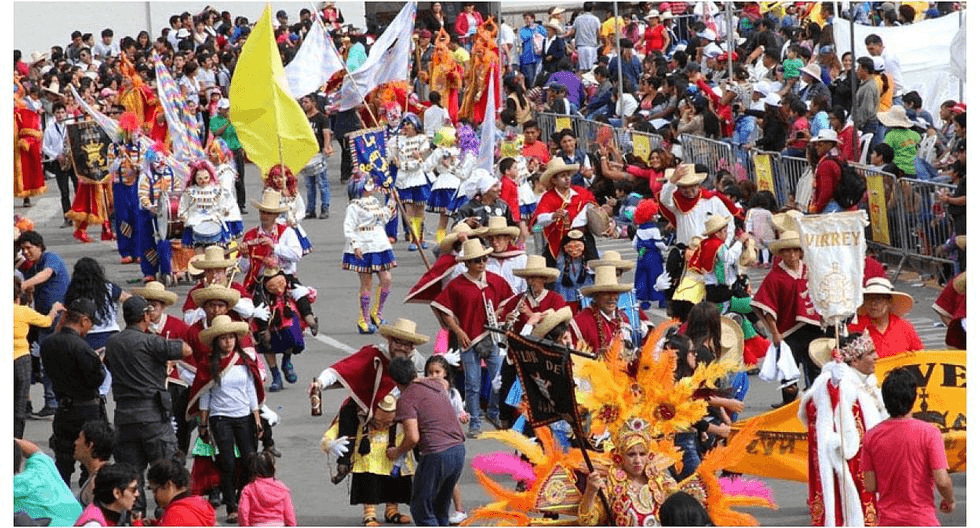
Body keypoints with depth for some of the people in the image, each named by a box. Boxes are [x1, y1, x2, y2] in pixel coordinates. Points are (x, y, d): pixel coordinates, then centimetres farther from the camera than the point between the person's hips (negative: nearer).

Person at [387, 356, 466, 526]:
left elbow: (413, 437, -17)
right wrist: (418, 379, 57)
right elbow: (444, 384, 43)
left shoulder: (406, 399, -9)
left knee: (421, 510, 5)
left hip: (437, 454, -8)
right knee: (441, 509, 22)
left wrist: (397, 452, 2)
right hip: (458, 450, 8)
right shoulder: (433, 384, 14)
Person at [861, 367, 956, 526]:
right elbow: (942, 481, -14)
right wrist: (950, 501, 7)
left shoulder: (872, 436, -2)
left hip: (887, 521, 3)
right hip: (922, 519, -3)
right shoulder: (928, 433, -11)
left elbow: (870, 486, 0)